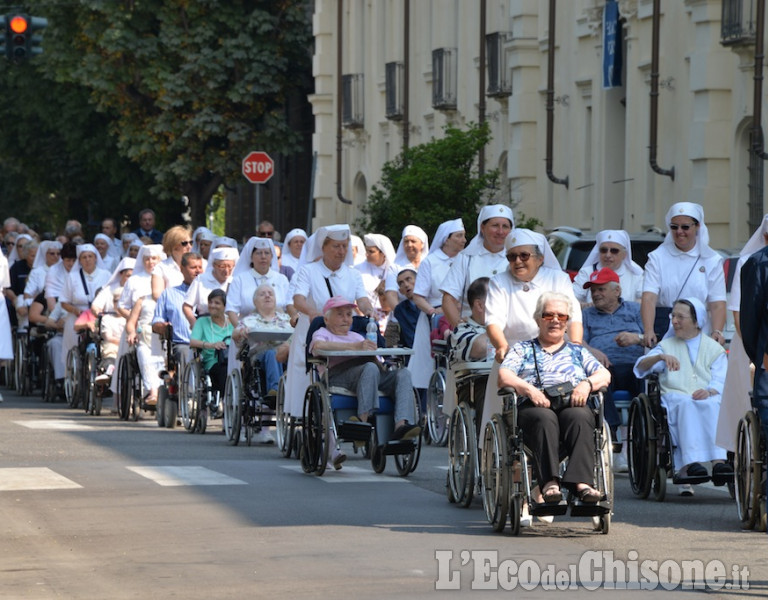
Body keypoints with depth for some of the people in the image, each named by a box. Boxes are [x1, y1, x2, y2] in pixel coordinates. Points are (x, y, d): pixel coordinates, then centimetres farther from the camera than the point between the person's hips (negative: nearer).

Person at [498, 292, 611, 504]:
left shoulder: (578, 352, 33)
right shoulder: (522, 349, 28)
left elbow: (604, 375, 17)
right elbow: (503, 376, 9)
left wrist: (587, 384, -7)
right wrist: (528, 388, -11)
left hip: (572, 405, 1)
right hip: (534, 406, -1)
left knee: (579, 417, -38)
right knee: (545, 419, -40)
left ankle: (582, 482, -55)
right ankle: (549, 483, -55)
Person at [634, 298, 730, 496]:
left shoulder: (714, 349, 19)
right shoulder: (667, 346, 23)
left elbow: (720, 383, 4)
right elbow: (640, 367, 6)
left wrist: (709, 392, -19)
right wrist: (661, 356, -15)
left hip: (707, 400, 0)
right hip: (673, 399, 0)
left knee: (715, 405, -35)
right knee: (686, 405, -36)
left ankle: (719, 461, -52)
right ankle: (690, 463, -52)